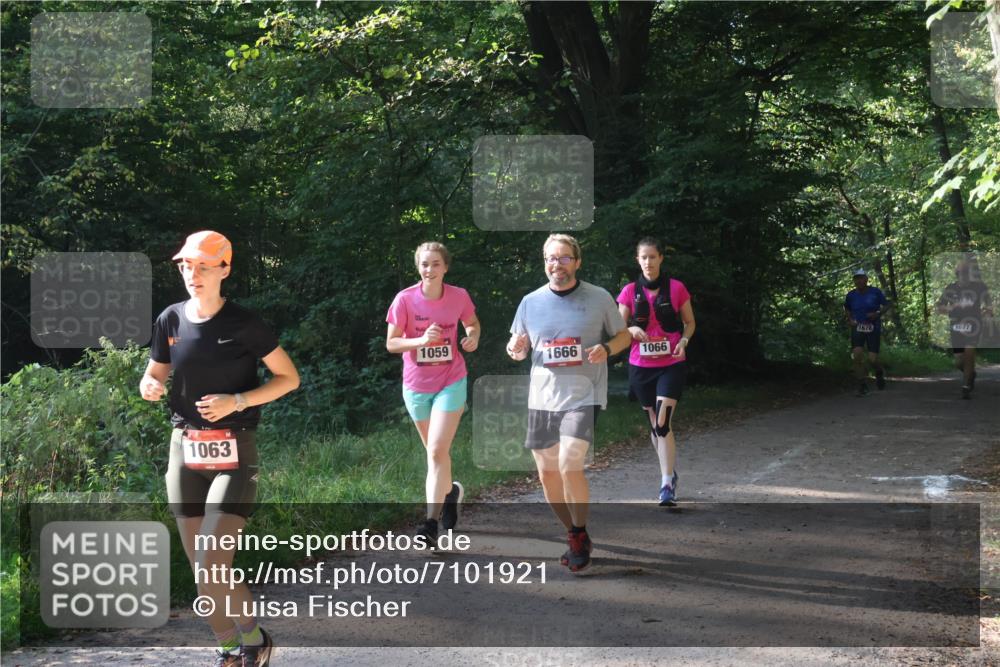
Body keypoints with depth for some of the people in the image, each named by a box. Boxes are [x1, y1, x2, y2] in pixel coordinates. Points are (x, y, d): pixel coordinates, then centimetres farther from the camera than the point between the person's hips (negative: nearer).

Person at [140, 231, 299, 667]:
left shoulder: (243, 324, -9)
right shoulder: (171, 320, 3)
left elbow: (288, 377, -4)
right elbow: (154, 376, 15)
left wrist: (237, 401, -17)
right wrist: (149, 388, -9)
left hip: (234, 455, -5)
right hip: (185, 451, 5)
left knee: (209, 569, -14)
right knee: (201, 569, 8)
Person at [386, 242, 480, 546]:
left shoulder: (459, 296, -7)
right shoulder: (405, 299, -11)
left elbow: (472, 324, 12)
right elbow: (391, 343, -10)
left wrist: (473, 336, -11)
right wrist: (421, 340, -27)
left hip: (451, 383, -2)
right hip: (416, 386, 2)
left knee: (437, 452, -13)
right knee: (435, 450, 17)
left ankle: (431, 522, -13)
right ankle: (451, 492, 45)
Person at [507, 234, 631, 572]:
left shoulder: (599, 298, -2)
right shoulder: (530, 302, 6)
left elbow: (624, 336, 8)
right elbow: (520, 348, 15)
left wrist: (607, 348, -13)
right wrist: (516, 350, -9)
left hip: (582, 395, -4)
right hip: (542, 398, 4)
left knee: (570, 464, -20)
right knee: (547, 473, 8)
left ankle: (579, 536, 0)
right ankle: (576, 535, 29)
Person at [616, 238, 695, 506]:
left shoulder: (676, 288, -2)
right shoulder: (630, 291, 1)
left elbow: (690, 322, 8)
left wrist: (684, 340, -12)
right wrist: (632, 330, -18)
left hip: (672, 365, -3)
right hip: (641, 366, 3)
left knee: (662, 423, -16)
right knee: (654, 424, 12)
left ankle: (667, 485, -14)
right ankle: (670, 473, 29)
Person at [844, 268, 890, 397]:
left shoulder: (875, 292, -6)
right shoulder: (851, 295, 2)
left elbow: (886, 305, 6)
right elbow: (846, 308, 21)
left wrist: (878, 314, -12)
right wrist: (850, 319, 4)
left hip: (873, 329, -2)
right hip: (857, 328, 2)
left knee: (872, 359, -8)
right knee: (857, 354, -19)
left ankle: (879, 372, 31)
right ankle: (862, 386, -8)